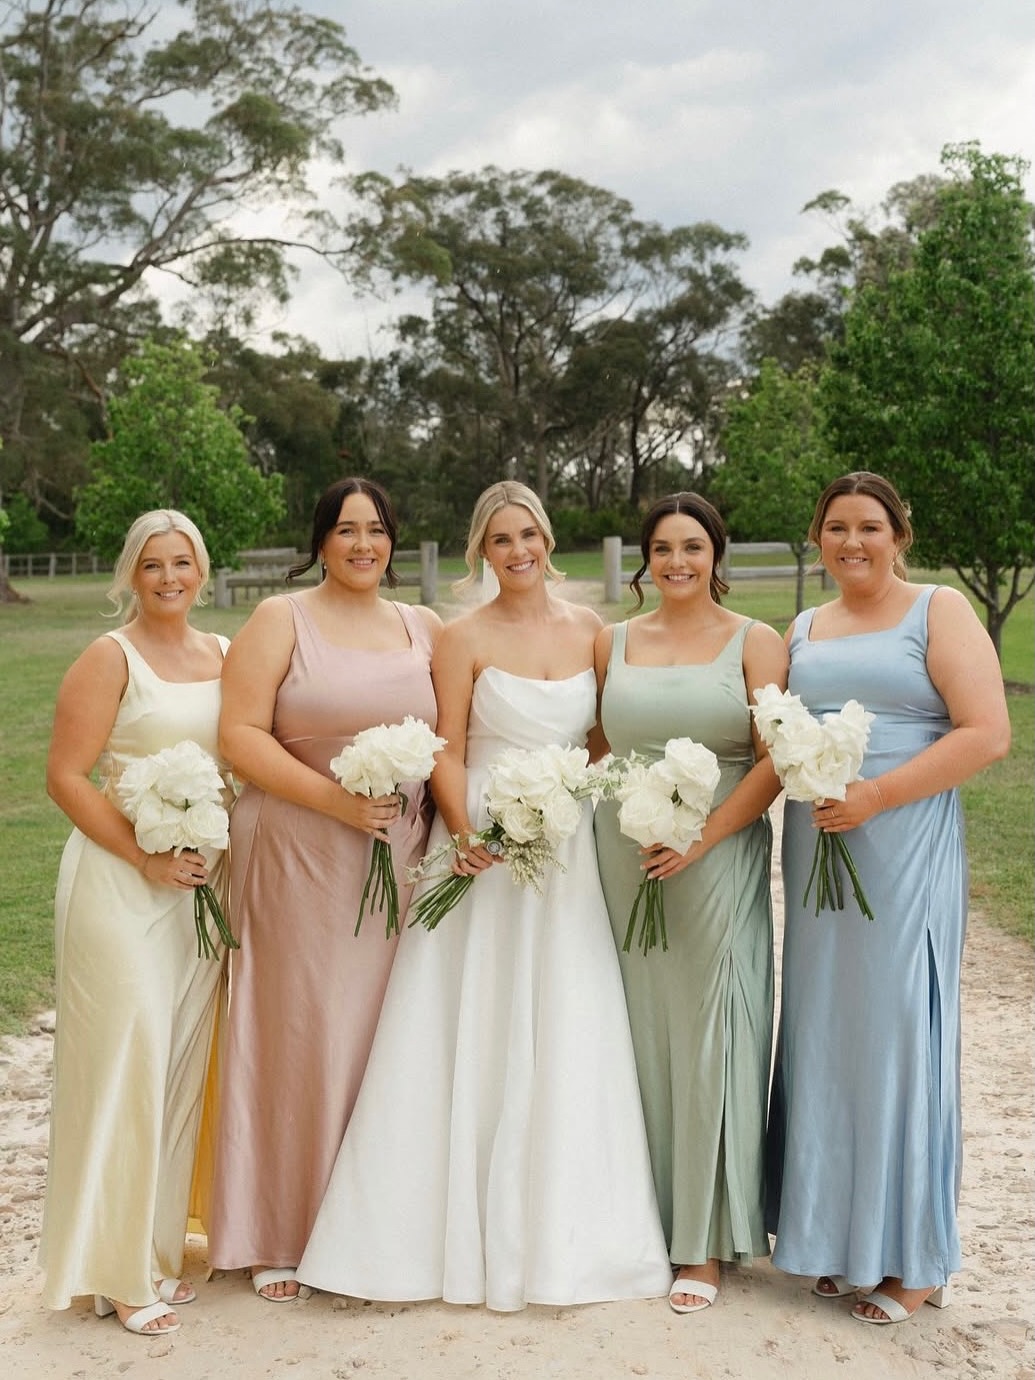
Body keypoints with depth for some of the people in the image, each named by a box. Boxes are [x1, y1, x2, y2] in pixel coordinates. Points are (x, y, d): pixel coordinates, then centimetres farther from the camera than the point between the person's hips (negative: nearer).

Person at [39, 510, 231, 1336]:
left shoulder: (223, 654, 10)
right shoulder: (110, 659, -6)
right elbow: (66, 778, -10)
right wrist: (147, 858, -16)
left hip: (203, 885, 6)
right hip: (120, 881, -5)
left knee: (184, 1063, 10)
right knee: (124, 1063, -2)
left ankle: (161, 1247, 26)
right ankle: (117, 1271, 11)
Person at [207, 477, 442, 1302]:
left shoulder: (424, 628, 13)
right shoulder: (281, 621, 1)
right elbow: (240, 733, -8)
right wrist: (334, 799, -16)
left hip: (402, 861, 3)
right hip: (298, 861, -3)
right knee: (298, 1034, 2)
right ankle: (282, 1236, 16)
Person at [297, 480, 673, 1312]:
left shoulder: (590, 629, 8)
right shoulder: (465, 639, 0)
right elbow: (447, 754, -4)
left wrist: (601, 806, -5)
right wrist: (466, 836, -19)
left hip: (570, 852, 3)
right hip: (484, 848, -2)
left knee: (567, 1035, 6)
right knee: (473, 1036, 1)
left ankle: (560, 1228, 20)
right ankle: (469, 1226, 14)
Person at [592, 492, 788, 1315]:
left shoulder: (755, 643, 1)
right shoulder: (613, 644, 11)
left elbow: (775, 760, -7)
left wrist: (701, 838, -15)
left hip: (718, 861, -3)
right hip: (624, 861, 3)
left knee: (708, 1038, 0)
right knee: (639, 1032, 6)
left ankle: (705, 1243, 11)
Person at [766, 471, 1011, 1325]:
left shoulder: (939, 612, -1)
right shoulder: (802, 632, 15)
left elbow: (988, 734, -11)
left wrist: (877, 796, -17)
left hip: (906, 852, -5)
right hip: (816, 854, 5)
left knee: (897, 1034, 0)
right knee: (823, 1035, 7)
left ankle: (913, 1257, 16)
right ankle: (840, 1237, 22)